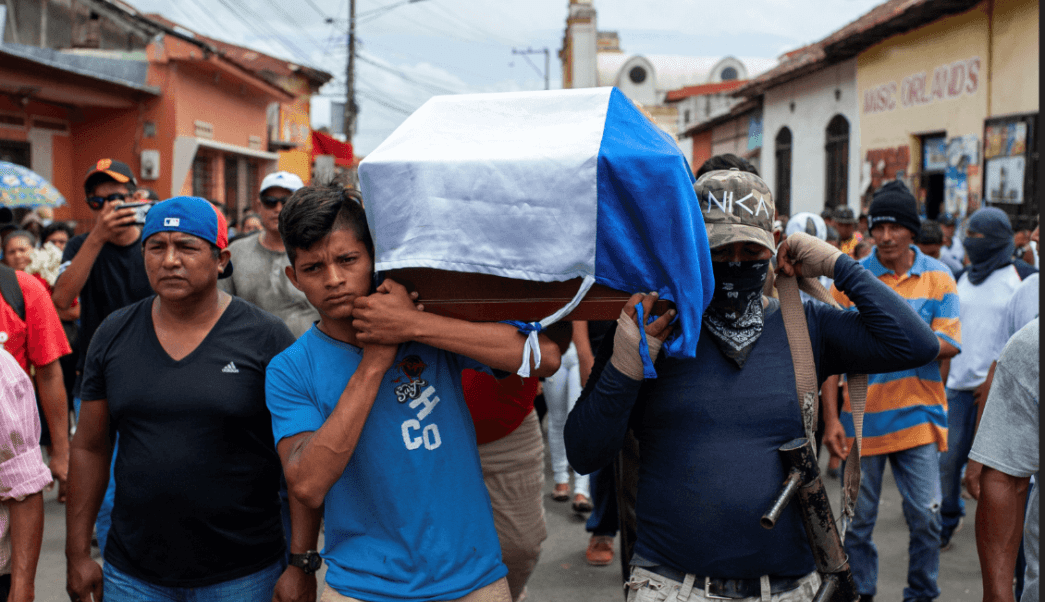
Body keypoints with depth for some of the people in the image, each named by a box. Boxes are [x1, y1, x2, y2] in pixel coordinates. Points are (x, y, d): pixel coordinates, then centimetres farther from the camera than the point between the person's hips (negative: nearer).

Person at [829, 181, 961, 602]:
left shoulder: (938, 278, 4)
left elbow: (949, 345, -4)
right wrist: (831, 416, -7)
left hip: (918, 416, 0)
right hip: (861, 417, 0)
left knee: (925, 517, 2)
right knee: (858, 520, 8)